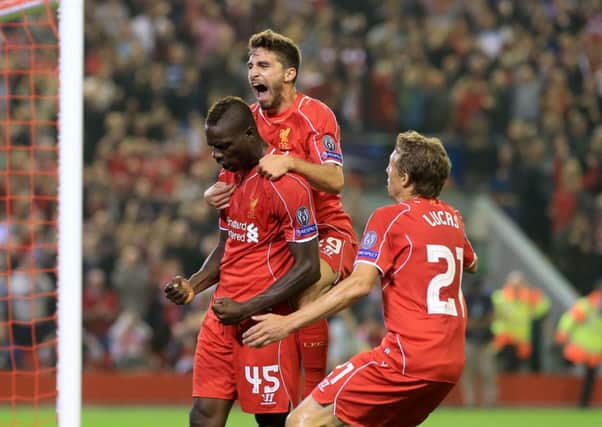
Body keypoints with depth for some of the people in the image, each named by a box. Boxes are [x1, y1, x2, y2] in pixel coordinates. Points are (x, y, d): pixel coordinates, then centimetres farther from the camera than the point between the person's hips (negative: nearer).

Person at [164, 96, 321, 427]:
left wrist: (247, 309, -19)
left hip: (264, 318, -8)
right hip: (223, 314, 8)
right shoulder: (230, 176, 13)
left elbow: (308, 268, -16)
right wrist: (193, 285, 5)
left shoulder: (285, 185, -15)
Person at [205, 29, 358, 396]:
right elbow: (235, 178, 7)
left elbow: (334, 181, -24)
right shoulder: (250, 119, 5)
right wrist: (215, 194, -17)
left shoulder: (315, 115, -12)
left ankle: (314, 393, -25)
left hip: (327, 232, -7)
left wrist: (289, 162, -39)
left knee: (307, 288, -33)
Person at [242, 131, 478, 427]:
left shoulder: (390, 218, -6)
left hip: (408, 355, -8)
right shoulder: (452, 218, 16)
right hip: (451, 363, 8)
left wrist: (288, 323, -20)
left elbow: (359, 285, -19)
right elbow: (471, 264, 38)